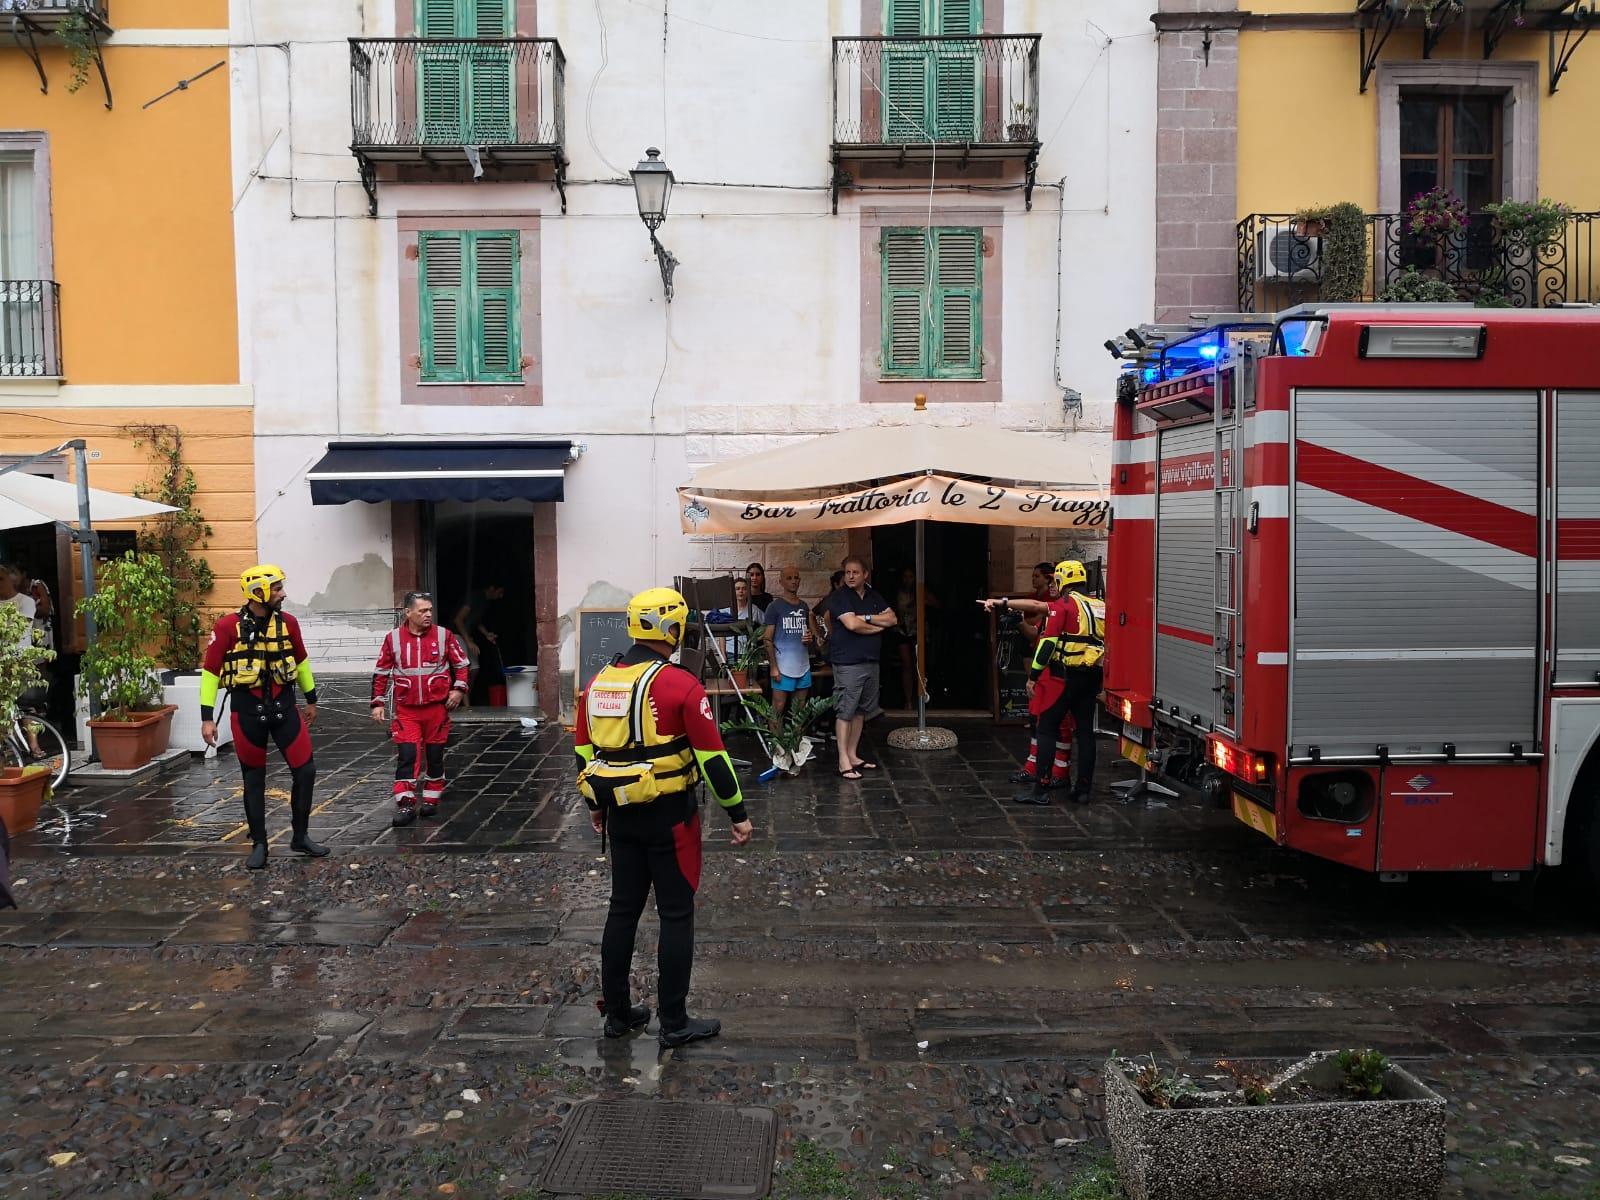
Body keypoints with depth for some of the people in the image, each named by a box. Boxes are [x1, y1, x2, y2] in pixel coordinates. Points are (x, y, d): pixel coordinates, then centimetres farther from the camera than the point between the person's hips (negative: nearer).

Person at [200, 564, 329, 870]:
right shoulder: (229, 626, -11)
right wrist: (207, 717, -8)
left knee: (305, 770, 1)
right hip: (247, 710, -3)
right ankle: (259, 844, 21)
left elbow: (301, 660, 15)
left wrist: (311, 700, 22)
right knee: (254, 779, 8)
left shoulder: (287, 623, 0)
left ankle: (301, 836, 17)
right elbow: (210, 670, -6)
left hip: (284, 706, 3)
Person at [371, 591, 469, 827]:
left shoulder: (443, 635, -3)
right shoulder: (393, 638, -2)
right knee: (406, 755, -8)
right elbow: (381, 672, 7)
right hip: (406, 710, 0)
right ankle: (406, 805, -3)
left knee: (435, 755, 10)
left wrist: (458, 689, -5)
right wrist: (377, 703, 3)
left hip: (437, 707, 1)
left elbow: (461, 663, 7)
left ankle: (431, 799, 25)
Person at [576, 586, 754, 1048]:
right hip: (669, 817, -6)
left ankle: (617, 1013, 25)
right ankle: (674, 1023, 11)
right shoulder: (681, 685, -15)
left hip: (620, 815, 6)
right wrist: (737, 814, -7)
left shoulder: (598, 683, 5)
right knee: (676, 916, 4)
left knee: (623, 909, 15)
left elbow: (584, 750, 14)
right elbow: (712, 756, -14)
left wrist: (596, 805, 26)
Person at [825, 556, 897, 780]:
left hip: (871, 661, 7)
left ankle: (853, 755, 19)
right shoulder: (839, 597, -6)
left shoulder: (873, 597, 14)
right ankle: (843, 762, -4)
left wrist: (865, 618, -9)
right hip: (848, 663, -7)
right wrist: (878, 626, -4)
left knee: (861, 710, 11)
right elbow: (852, 624, -19)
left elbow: (892, 619, 4)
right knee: (845, 711, -6)